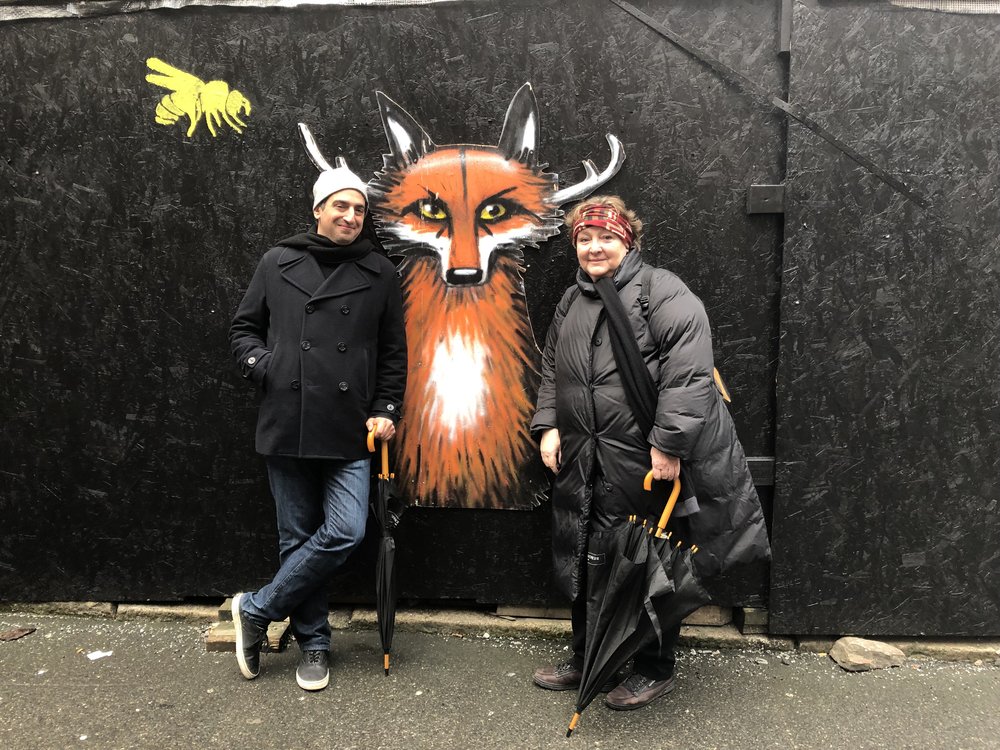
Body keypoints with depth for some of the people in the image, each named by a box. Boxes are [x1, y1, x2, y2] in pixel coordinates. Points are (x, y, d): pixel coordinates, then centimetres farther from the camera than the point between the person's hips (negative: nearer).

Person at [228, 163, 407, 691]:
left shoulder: (380, 274, 7)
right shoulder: (277, 263, 8)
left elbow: (393, 352, 9)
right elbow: (243, 328, 15)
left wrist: (386, 410, 1)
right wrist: (261, 365, -4)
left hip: (349, 432, 0)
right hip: (286, 427, 1)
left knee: (345, 532, -10)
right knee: (298, 539, 7)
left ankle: (256, 610, 12)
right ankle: (313, 643, 25)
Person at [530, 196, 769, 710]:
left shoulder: (662, 293, -11)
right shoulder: (571, 302, 14)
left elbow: (688, 374, -19)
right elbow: (551, 371, 21)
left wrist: (669, 445, -22)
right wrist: (547, 426, 9)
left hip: (652, 463, -7)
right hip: (586, 466, 7)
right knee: (585, 562, 16)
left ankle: (655, 670, 28)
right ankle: (586, 659, 36)